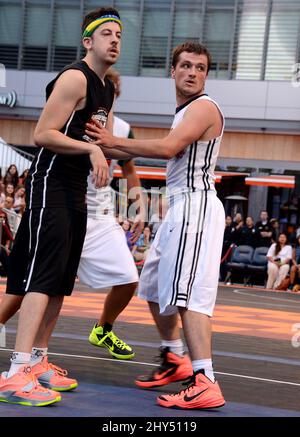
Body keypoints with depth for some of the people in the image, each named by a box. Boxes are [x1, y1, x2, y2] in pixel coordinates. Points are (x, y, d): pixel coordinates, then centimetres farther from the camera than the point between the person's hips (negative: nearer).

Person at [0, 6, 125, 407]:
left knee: (59, 283, 10)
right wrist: (91, 147, -21)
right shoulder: (75, 78, -12)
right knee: (41, 279, -16)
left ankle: (37, 362, 18)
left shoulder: (107, 89, 17)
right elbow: (42, 134, -18)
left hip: (76, 189, 10)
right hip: (50, 184, -10)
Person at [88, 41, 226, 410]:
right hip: (180, 207, 11)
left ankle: (205, 384, -23)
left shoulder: (203, 107, -12)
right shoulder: (185, 111, 19)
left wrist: (115, 142, -17)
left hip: (196, 206, -11)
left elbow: (168, 148, -25)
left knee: (188, 294, -19)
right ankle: (175, 359, 34)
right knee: (154, 287, 20)